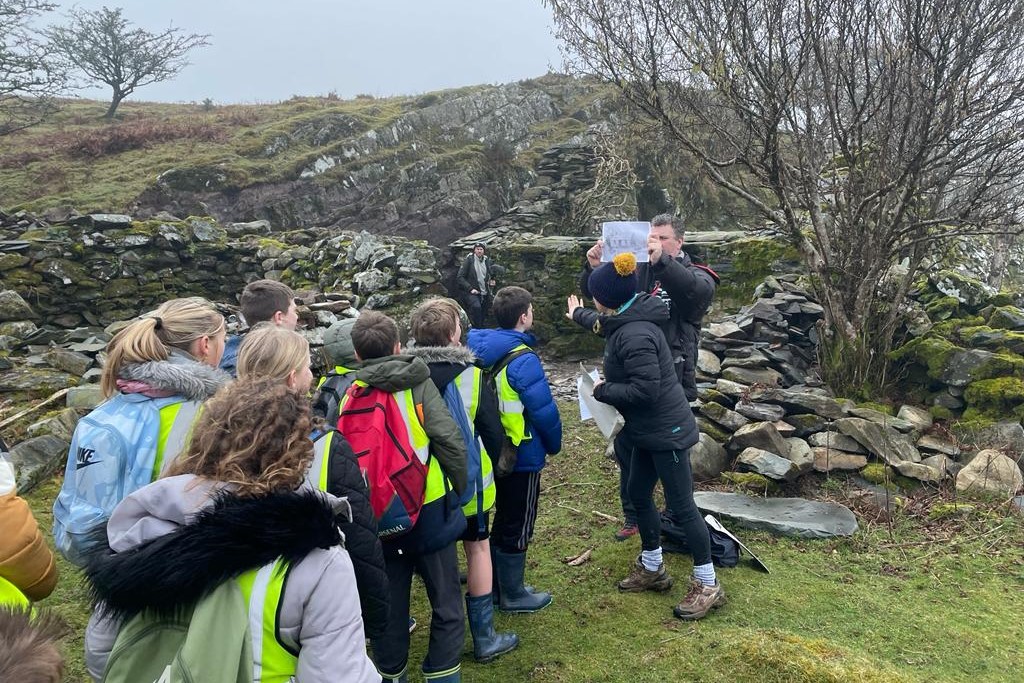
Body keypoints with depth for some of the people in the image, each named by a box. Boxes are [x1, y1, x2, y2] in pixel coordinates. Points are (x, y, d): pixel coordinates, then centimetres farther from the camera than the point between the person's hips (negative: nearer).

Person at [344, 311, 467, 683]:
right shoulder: (418, 384, -7)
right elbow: (450, 440, -15)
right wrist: (459, 489, -1)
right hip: (429, 507, -2)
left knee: (388, 599, 18)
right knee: (445, 600, 12)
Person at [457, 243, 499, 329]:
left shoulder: (488, 261, 6)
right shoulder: (469, 260, -5)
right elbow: (460, 277, -6)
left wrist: (492, 280, 7)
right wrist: (470, 289, -14)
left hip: (485, 294, 4)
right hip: (473, 292, -4)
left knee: (484, 318, 6)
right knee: (476, 307, -31)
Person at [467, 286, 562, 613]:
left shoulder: (480, 349, -1)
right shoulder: (522, 360, -24)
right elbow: (544, 410, -21)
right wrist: (554, 444, -3)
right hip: (523, 454, -8)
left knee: (503, 519, 22)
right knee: (518, 527, 8)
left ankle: (499, 585, 36)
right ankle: (513, 595, 23)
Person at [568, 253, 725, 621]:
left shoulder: (635, 335, -27)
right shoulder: (626, 322, 4)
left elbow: (645, 390, -31)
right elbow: (604, 323, 29)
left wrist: (603, 391, -16)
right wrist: (578, 315, 46)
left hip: (666, 431, -10)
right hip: (647, 430, 10)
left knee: (681, 505, 0)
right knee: (638, 494, 19)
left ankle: (708, 585, 15)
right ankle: (652, 568, 36)